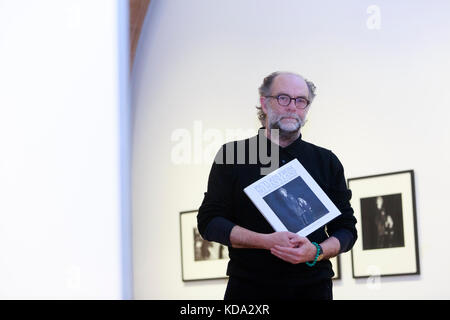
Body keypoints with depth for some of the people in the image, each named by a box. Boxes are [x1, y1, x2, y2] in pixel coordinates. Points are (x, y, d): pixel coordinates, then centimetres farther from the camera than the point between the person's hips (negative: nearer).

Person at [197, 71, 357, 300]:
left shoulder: (327, 162, 10)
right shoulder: (233, 154, 4)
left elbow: (346, 228, 8)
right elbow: (209, 222, -2)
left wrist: (316, 252, -13)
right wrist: (268, 241, -16)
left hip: (312, 288, 1)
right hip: (248, 287, -1)